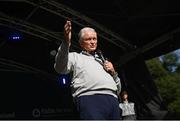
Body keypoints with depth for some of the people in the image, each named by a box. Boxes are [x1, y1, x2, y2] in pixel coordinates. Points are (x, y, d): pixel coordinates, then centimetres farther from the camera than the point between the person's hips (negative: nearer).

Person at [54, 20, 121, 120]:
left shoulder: (103, 61, 35)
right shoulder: (75, 56, 21)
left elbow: (118, 89, 32)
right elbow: (61, 68, -4)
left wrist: (113, 73, 13)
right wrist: (66, 43, -17)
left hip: (113, 100, 5)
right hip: (90, 98, -5)